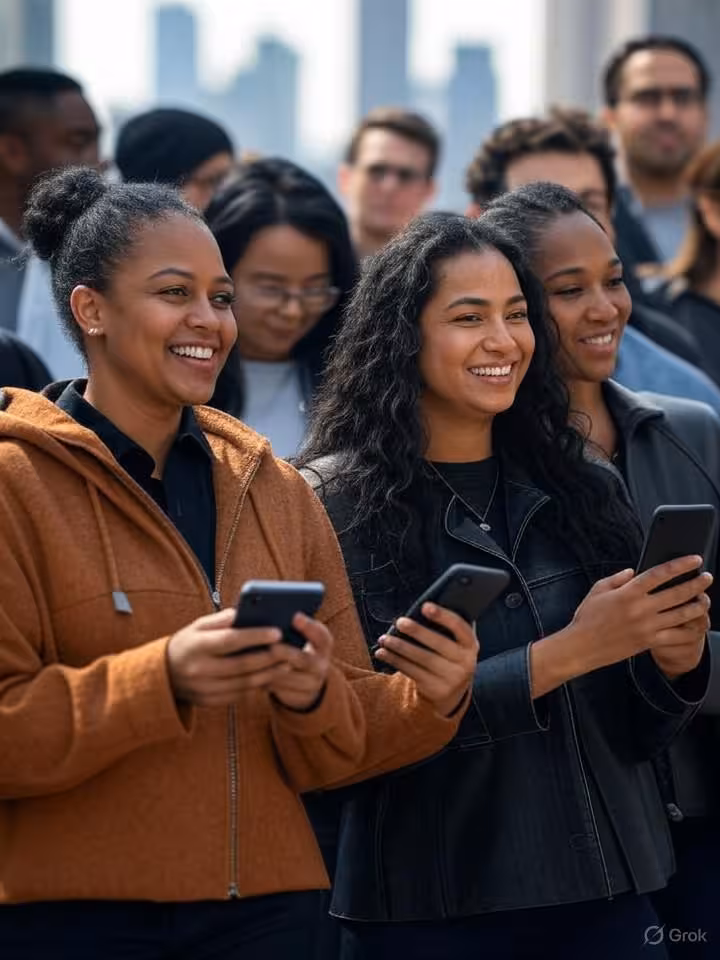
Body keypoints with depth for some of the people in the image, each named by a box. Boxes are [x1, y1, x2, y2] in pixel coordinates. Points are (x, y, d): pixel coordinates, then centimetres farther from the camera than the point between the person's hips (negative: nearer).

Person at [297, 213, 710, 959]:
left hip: (606, 893, 4)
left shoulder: (582, 491, 4)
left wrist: (675, 660, -14)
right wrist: (569, 652, -20)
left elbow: (637, 731, 7)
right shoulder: (336, 503, -8)